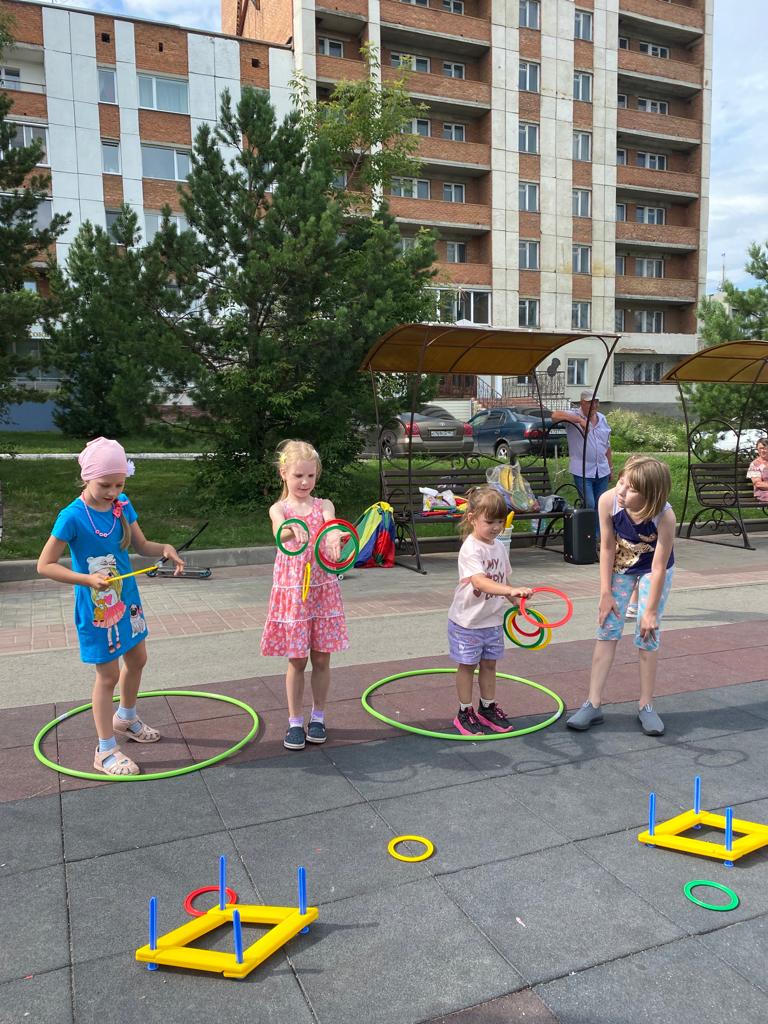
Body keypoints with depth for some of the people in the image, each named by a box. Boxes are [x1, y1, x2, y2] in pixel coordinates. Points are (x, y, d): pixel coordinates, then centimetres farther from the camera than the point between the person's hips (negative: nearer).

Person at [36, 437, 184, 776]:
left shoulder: (122, 506, -5)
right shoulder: (72, 516, -22)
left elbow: (141, 545, 5)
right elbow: (44, 564, -18)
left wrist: (164, 549, -16)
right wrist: (87, 579, -30)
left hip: (127, 598, 7)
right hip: (96, 606, -7)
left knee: (137, 660, 21)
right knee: (108, 674, 3)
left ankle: (125, 719, 47)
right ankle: (106, 751, 20)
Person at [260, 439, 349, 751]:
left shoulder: (324, 506, 3)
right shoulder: (278, 509, -1)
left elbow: (332, 525, -21)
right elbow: (279, 532, -25)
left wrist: (334, 537, -46)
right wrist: (292, 530, -50)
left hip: (323, 590, 1)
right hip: (291, 590, -1)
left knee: (321, 658, 8)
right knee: (296, 660, 5)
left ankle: (318, 717, 26)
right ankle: (295, 722, 20)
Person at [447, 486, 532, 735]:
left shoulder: (500, 547, 2)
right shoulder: (470, 549, -23)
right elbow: (480, 582, -38)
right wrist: (512, 590, -49)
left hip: (493, 619, 7)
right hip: (467, 620, -6)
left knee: (489, 664, 16)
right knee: (467, 665, 7)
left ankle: (488, 708, 31)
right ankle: (464, 713, 20)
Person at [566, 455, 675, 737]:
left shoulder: (664, 517, -35)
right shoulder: (608, 501, -31)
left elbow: (659, 568, -26)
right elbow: (607, 547, -17)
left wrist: (651, 611, -18)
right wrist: (606, 594, -12)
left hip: (652, 569, -2)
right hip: (619, 566, 2)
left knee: (647, 635, -1)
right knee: (607, 631, 0)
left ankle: (646, 706, 15)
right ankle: (593, 704, 5)